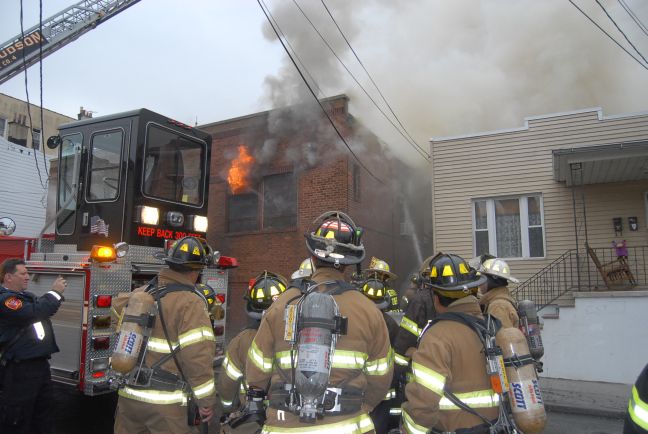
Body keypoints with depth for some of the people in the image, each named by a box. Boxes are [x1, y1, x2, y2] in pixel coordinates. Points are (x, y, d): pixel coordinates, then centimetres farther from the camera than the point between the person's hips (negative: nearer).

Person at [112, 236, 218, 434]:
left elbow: (118, 306, 29)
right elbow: (198, 357, -21)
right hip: (164, 402, -6)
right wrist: (206, 401, -11)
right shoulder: (190, 303, -17)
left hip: (129, 394, 7)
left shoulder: (143, 292, 6)